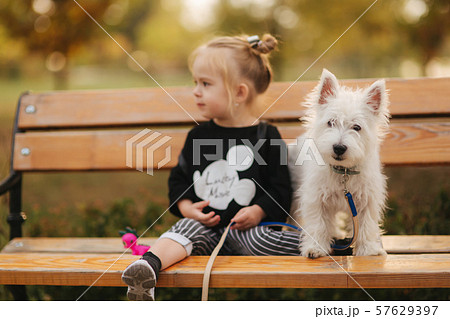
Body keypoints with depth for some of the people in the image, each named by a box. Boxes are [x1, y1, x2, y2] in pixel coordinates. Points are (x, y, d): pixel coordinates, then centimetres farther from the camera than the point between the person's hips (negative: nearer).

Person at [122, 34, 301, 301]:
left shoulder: (266, 137, -1)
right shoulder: (198, 136, 9)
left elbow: (280, 188, 1)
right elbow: (179, 178, 16)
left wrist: (259, 211, -16)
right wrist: (186, 207, -3)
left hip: (247, 227, -2)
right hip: (206, 223, 2)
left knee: (262, 240, -31)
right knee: (188, 229, -28)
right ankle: (149, 265, -46)